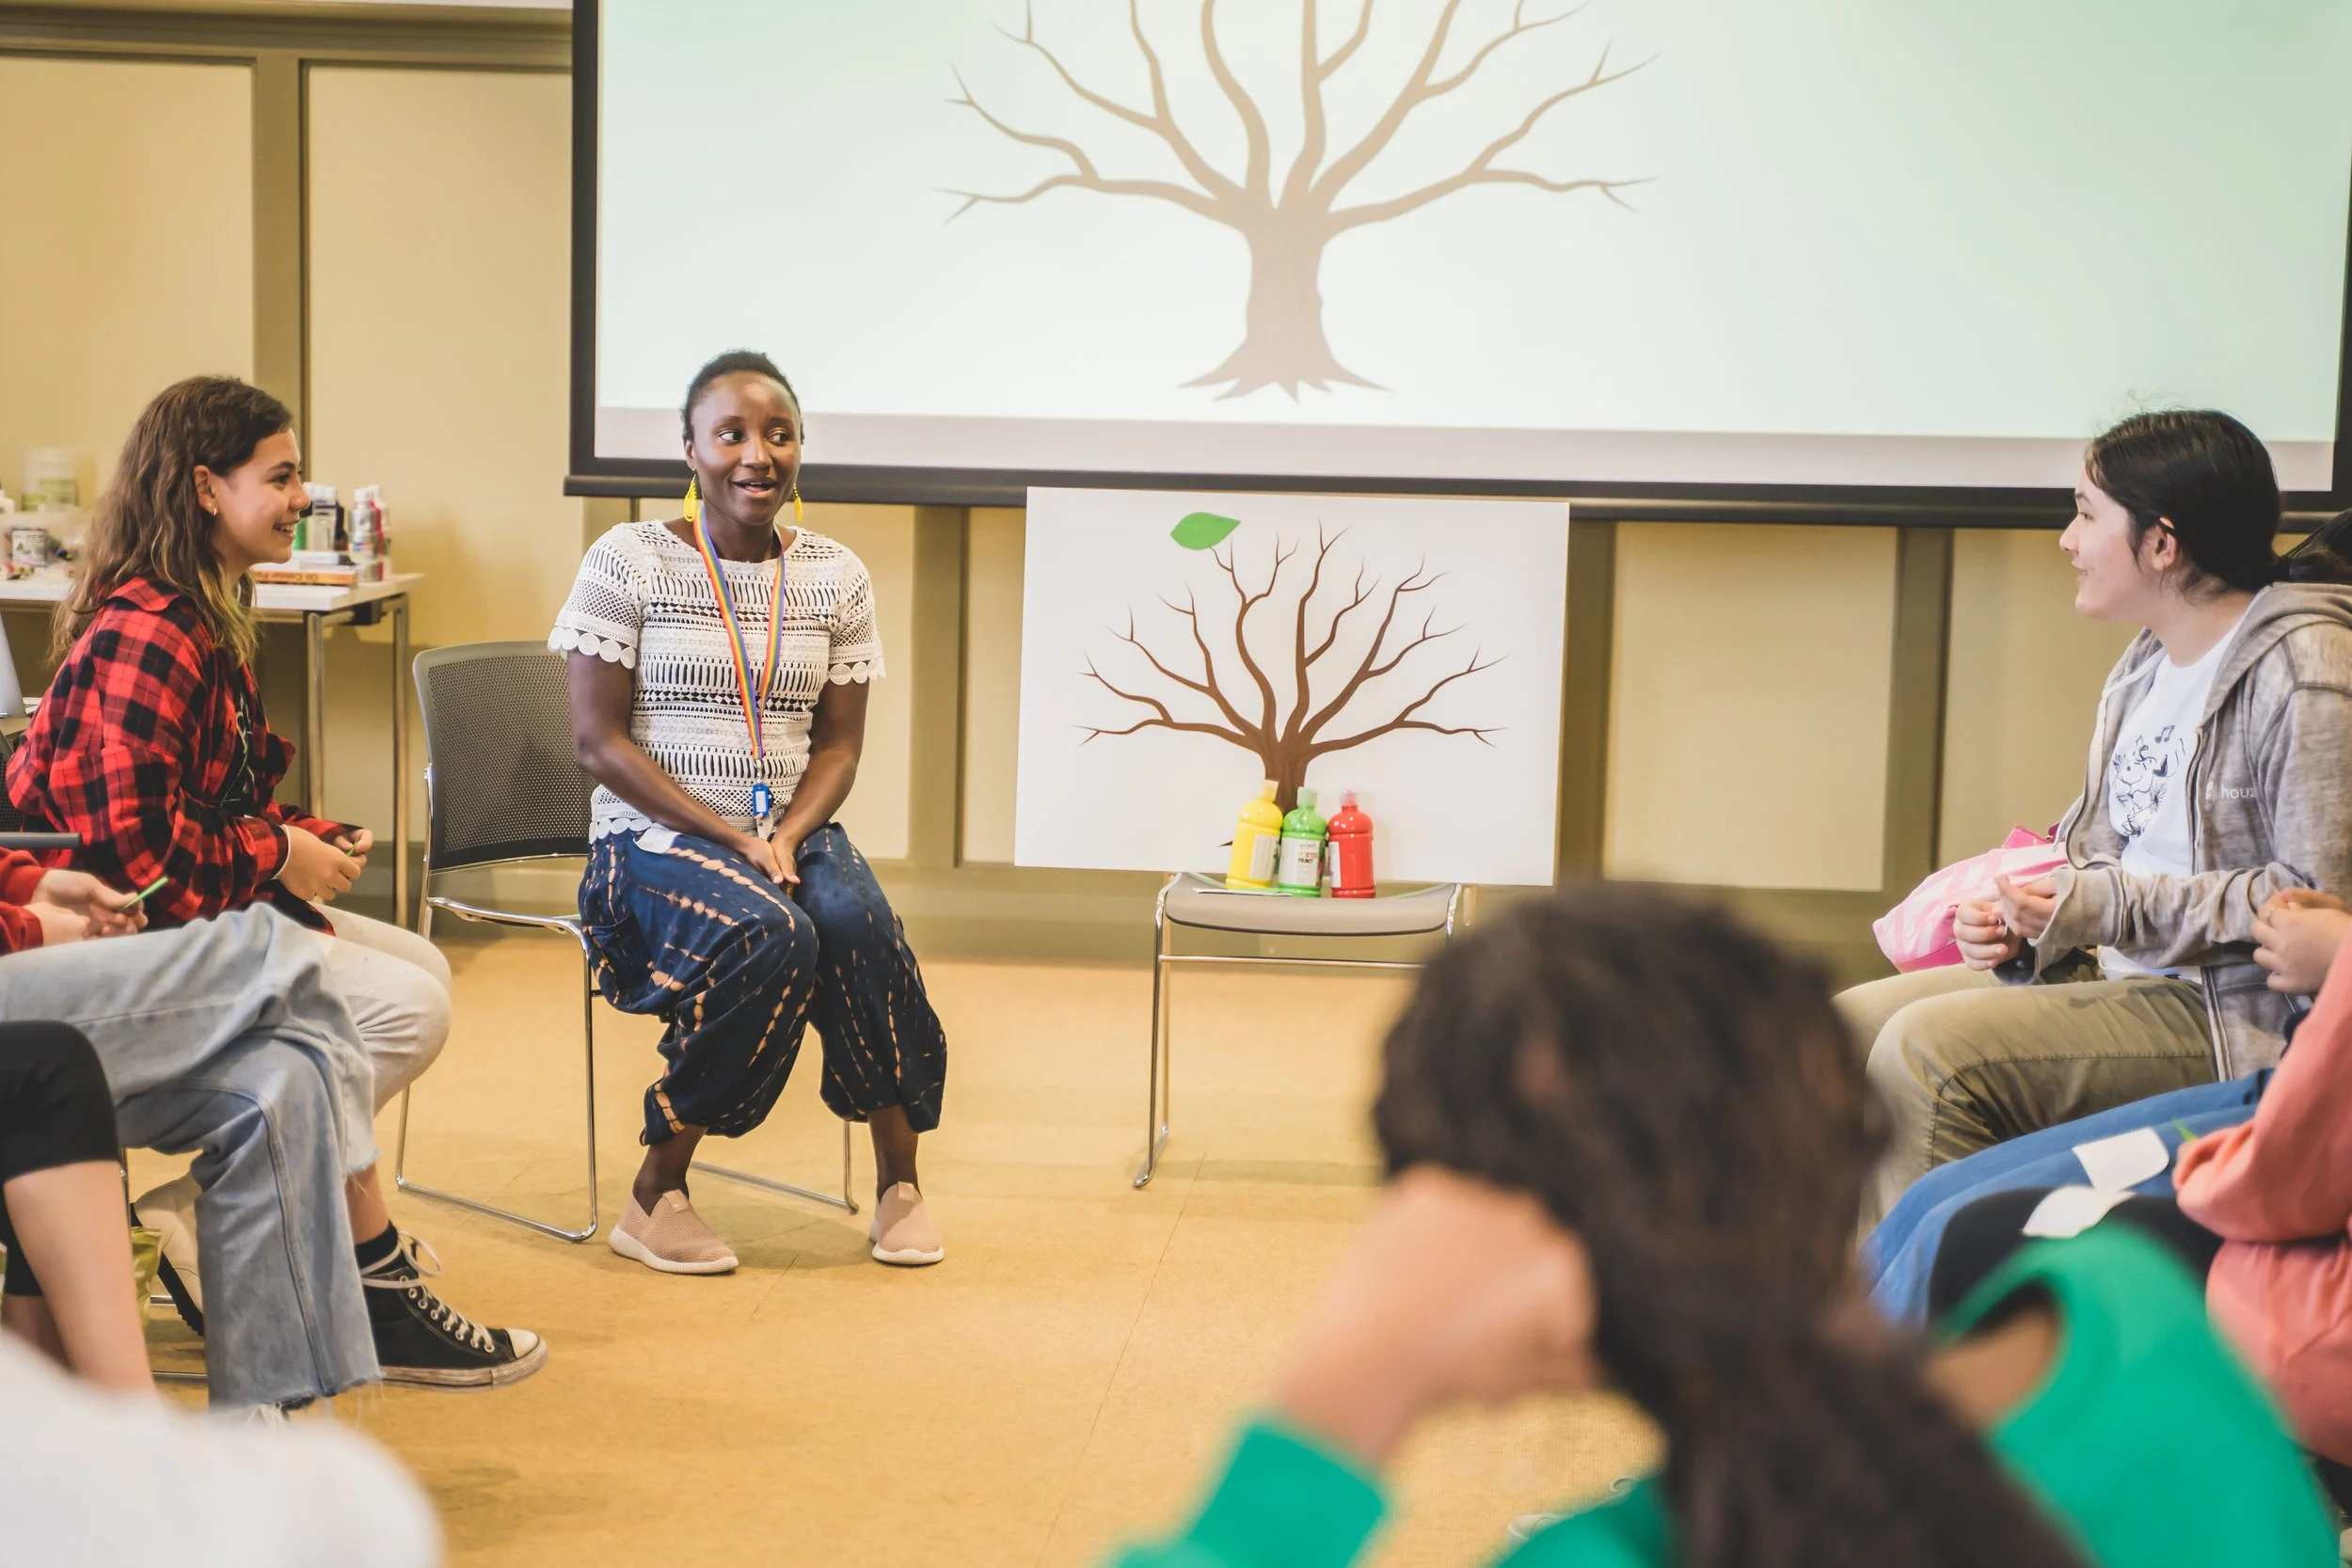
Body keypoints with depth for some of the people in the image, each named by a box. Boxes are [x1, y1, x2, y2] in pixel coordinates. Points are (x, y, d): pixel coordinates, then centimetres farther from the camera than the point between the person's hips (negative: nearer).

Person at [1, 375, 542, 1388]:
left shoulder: (205, 619, 14)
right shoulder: (143, 639, -20)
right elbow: (134, 849, -26)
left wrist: (311, 841, 3)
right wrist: (280, 857, -13)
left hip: (207, 906, 11)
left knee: (419, 970, 9)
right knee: (402, 1009, -19)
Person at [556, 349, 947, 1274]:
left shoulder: (835, 578, 8)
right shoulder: (628, 562, -4)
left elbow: (838, 744, 7)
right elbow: (598, 741, -7)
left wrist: (788, 835, -14)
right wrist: (730, 836, -16)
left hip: (792, 829, 4)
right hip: (657, 836, -3)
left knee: (855, 922, -30)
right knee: (768, 934, -33)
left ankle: (899, 1180, -14)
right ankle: (657, 1197, -19)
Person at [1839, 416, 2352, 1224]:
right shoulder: (2149, 664, 15)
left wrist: (2107, 908, -19)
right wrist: (2019, 920, -2)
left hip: (2236, 1014, -9)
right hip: (2122, 975, 9)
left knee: (1928, 1048, -25)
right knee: (1850, 1026, -2)